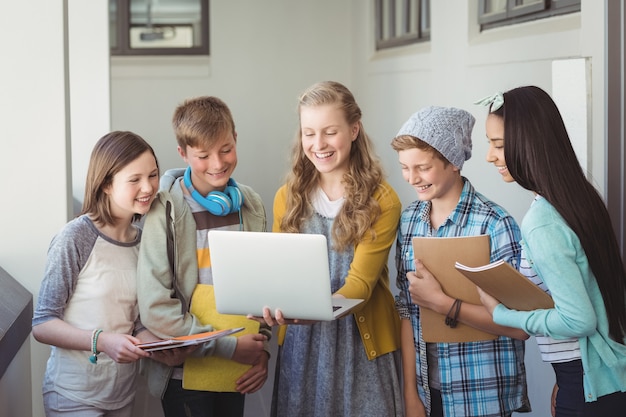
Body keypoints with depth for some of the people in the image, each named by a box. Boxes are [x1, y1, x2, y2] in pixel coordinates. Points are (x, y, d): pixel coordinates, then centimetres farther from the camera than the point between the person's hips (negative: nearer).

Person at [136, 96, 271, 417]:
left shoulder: (250, 205, 5)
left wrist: (262, 351, 3)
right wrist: (229, 346, -14)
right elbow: (155, 309, -15)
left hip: (238, 373, 5)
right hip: (186, 374, -5)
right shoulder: (166, 211, -12)